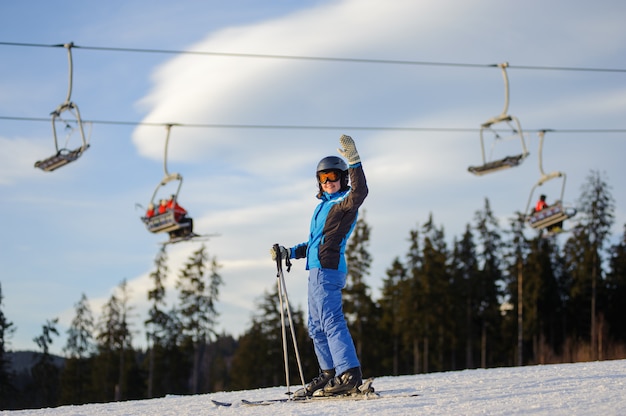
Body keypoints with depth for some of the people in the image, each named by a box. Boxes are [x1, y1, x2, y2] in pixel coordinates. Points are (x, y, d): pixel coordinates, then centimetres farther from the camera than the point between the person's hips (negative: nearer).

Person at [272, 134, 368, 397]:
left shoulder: (344, 203, -4)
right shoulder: (324, 206, 23)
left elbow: (360, 192, -29)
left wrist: (354, 161, -37)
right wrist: (290, 253, 33)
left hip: (328, 269, -10)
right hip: (317, 269, 10)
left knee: (330, 320, -17)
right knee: (317, 326, 13)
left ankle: (349, 374, -23)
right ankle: (329, 373, 20)